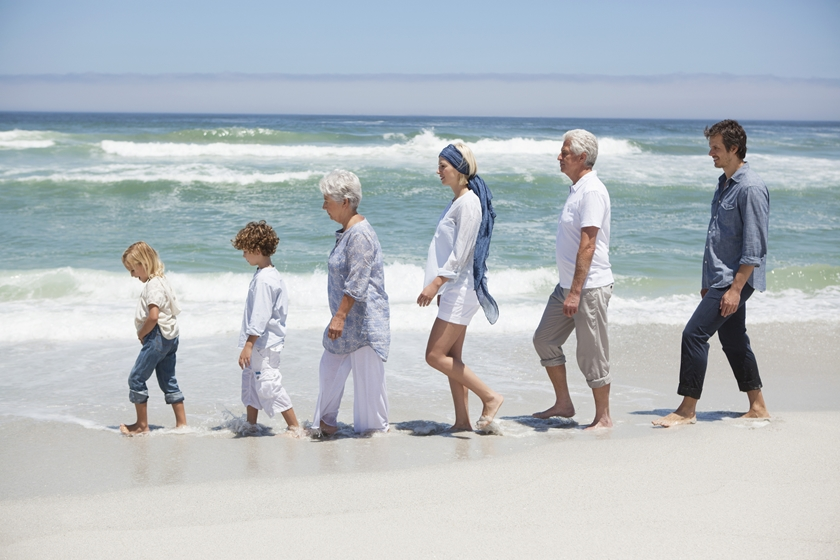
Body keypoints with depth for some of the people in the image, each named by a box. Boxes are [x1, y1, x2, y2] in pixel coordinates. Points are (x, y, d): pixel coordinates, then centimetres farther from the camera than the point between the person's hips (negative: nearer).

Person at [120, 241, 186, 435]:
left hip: (157, 337, -10)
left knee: (136, 378, -3)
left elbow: (153, 316, -27)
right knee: (168, 381, 14)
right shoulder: (162, 281, 14)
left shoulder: (153, 285, -17)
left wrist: (141, 334, -11)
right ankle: (182, 423, 15)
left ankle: (142, 425, 3)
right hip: (170, 337, 10)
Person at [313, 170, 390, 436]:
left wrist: (340, 316, -23)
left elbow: (357, 284, -24)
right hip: (348, 321, 10)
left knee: (367, 375, 1)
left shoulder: (360, 235, -21)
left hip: (365, 320, -10)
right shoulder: (346, 231, 11)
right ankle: (326, 422, 27)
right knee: (330, 368, 16)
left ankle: (374, 427, 14)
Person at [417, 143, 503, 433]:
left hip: (462, 289, -10)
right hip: (454, 289, 10)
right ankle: (462, 421, 14)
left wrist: (435, 284, -23)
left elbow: (460, 253, -21)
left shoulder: (468, 203, -16)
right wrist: (441, 287, 21)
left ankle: (490, 396, -3)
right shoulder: (457, 201, 14)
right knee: (451, 357, 10)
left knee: (436, 356, -9)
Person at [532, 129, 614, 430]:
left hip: (590, 286, -10)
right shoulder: (577, 189, 14)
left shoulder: (592, 191, -18)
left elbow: (588, 244, -23)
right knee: (544, 339, 13)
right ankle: (563, 404, 23)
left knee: (591, 354, -2)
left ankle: (603, 417, 10)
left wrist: (575, 292, -25)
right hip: (568, 284, 10)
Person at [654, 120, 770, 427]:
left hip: (735, 279, -10)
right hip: (720, 278, 10)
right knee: (733, 341, 13)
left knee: (694, 334, -12)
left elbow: (754, 246, -20)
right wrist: (709, 281, 21)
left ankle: (687, 410, -5)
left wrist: (735, 288, -23)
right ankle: (757, 407, 23)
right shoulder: (724, 185, 15)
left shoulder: (750, 188, -16)